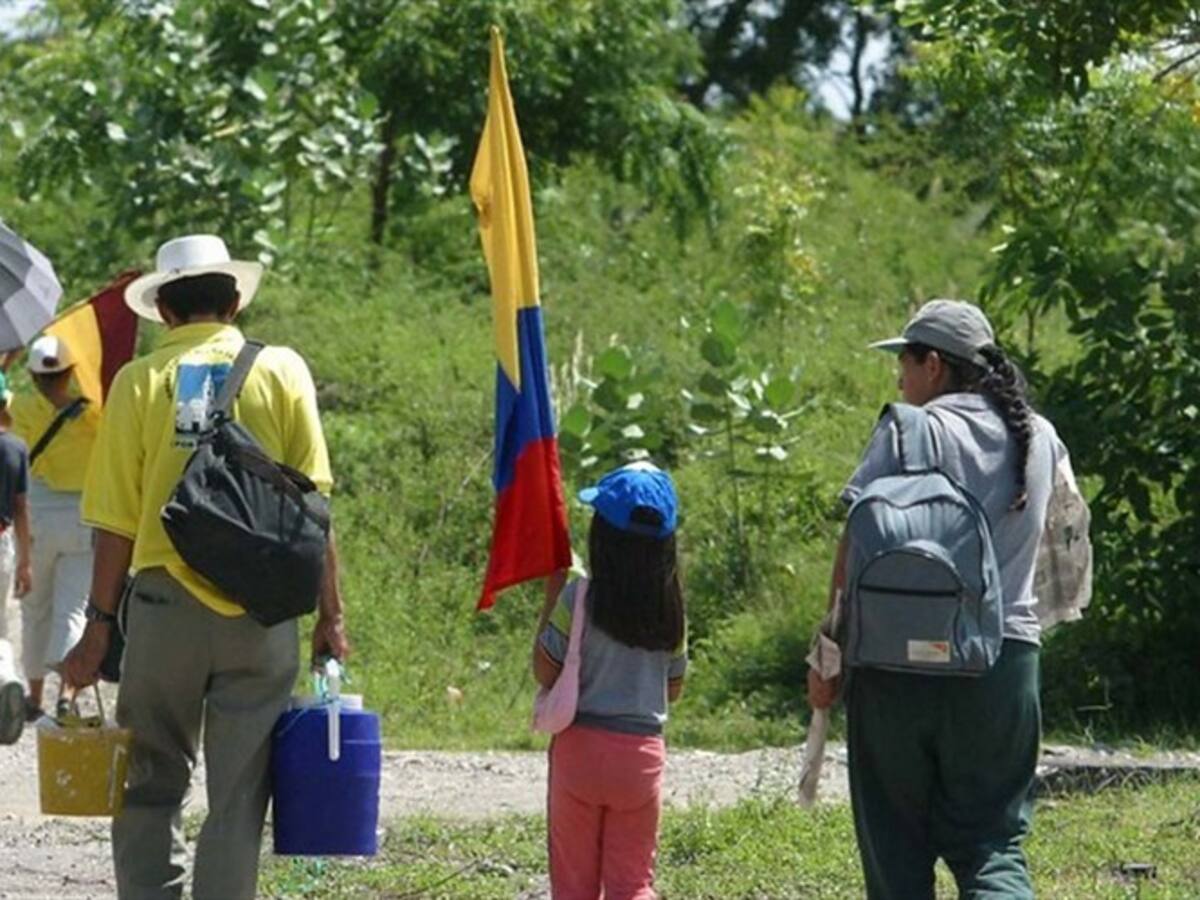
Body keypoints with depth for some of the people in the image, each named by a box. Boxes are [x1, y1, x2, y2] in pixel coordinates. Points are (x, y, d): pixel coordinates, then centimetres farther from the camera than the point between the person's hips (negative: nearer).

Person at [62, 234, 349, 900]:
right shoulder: (281, 372, 3)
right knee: (238, 795, 3)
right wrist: (329, 613, 5)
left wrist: (99, 625, 5)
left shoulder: (140, 382, 1)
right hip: (260, 610, 0)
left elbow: (117, 523, -1)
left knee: (152, 786, 10)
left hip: (165, 599, 0)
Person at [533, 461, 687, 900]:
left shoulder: (578, 599, -12)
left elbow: (544, 671, -4)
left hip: (580, 748, -2)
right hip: (642, 751, 2)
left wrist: (552, 593, 1)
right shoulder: (670, 608, -1)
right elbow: (674, 687, 9)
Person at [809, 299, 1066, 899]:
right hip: (1004, 660, 3)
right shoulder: (1040, 439, 9)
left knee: (896, 848, 7)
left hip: (898, 663, -3)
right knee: (992, 840, 5)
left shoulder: (908, 432, -5)